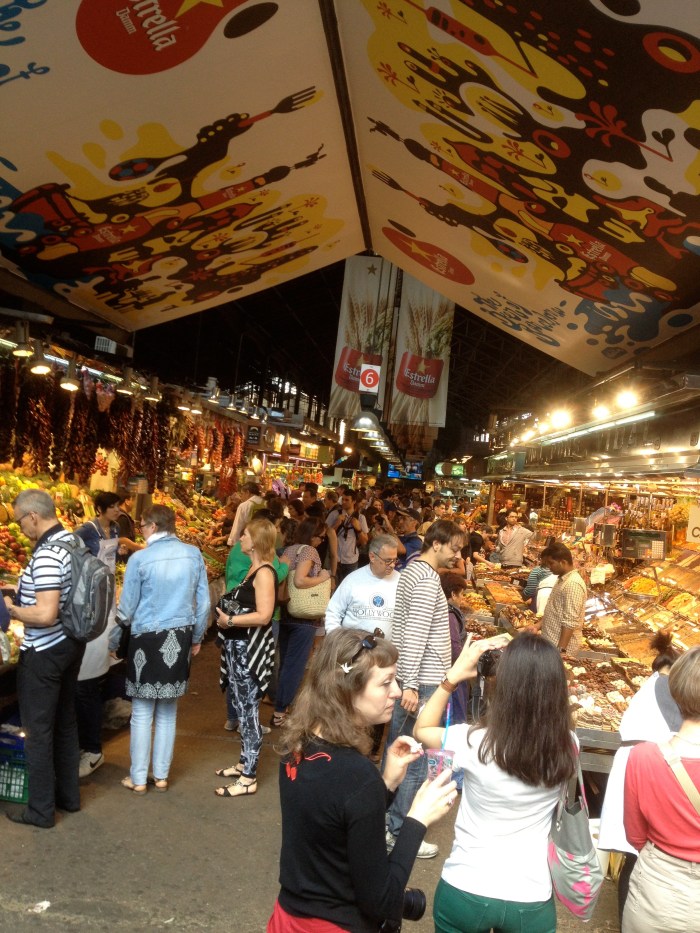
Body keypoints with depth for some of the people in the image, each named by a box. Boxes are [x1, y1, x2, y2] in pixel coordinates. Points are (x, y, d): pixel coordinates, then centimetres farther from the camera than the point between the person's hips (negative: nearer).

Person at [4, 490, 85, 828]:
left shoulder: (47, 555, -25)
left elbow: (46, 614, -31)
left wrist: (10, 609, -14)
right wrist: (26, 591, 16)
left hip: (44, 652, -9)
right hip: (71, 643, 9)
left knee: (38, 730, 5)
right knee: (65, 722, 19)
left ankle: (41, 810, 18)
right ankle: (69, 794, 33)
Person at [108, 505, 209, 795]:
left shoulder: (139, 558, -12)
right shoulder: (194, 554, -3)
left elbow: (126, 609, -5)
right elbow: (203, 603, 2)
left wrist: (111, 643, 10)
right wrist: (196, 638, 15)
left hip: (148, 639, -3)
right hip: (180, 638, 4)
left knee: (142, 713, 9)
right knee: (168, 713, 14)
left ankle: (138, 779, 19)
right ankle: (161, 775, 25)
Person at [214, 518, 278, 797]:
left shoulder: (264, 572, -17)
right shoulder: (252, 568, 13)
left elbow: (263, 615, -24)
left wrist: (229, 621, -18)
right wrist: (225, 613, 3)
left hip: (252, 647, -10)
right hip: (239, 645, 10)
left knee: (248, 709, -4)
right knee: (241, 706, 18)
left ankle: (248, 779, 5)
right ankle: (244, 763, 31)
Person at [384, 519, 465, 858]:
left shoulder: (412, 570, 13)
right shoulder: (428, 578, -18)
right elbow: (415, 634, -24)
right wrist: (411, 685, -24)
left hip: (408, 675, 10)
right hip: (422, 680, -10)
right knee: (416, 761, 1)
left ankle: (385, 816, 29)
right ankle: (398, 831, 12)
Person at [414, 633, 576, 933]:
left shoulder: (476, 744, -24)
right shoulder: (567, 747, -16)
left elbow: (422, 729, -4)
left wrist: (453, 675, -8)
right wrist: (524, 662, -1)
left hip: (464, 891, -1)